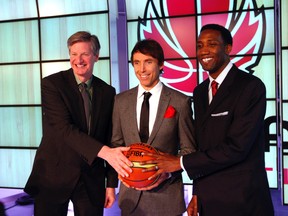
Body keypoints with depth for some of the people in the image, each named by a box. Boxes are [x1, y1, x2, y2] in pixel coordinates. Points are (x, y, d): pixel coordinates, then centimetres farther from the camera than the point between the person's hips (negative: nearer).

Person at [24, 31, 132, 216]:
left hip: (92, 179, 3)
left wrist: (111, 184, 5)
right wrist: (104, 151, -32)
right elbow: (64, 128, -20)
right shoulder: (52, 84, -7)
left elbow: (110, 138, 7)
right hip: (54, 175, -3)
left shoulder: (108, 92, 4)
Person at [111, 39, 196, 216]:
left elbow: (188, 149, -2)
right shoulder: (121, 100, 3)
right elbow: (116, 143, 9)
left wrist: (167, 172, -14)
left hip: (166, 195, -2)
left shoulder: (180, 102, -6)